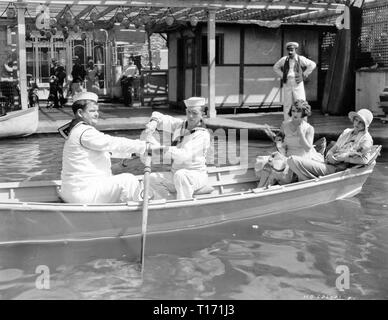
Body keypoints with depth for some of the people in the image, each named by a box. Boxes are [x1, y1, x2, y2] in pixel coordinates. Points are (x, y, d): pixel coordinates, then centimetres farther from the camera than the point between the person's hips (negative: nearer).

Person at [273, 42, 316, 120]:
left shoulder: (301, 59, -2)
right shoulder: (284, 59, 4)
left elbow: (313, 64, 5)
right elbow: (275, 67, 19)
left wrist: (304, 75, 1)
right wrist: (282, 76, 8)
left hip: (298, 85, -2)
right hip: (287, 85, 2)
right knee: (287, 104, 4)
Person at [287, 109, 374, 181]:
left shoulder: (366, 139, -1)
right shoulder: (346, 132, 21)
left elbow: (364, 160, -13)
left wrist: (342, 158, -11)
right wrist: (330, 156, -3)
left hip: (336, 169, -8)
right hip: (327, 164, 8)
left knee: (293, 160, -23)